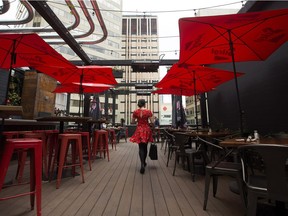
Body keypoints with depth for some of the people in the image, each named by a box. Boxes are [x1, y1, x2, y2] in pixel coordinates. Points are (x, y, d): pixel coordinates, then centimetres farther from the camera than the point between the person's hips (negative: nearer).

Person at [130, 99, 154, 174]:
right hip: (147, 130, 1)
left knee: (141, 148, 6)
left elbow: (132, 122, 4)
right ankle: (144, 162, 36)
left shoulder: (135, 112, -4)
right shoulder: (148, 111, -7)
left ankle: (142, 164, -8)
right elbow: (152, 122, -8)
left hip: (139, 130, 0)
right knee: (145, 147, 17)